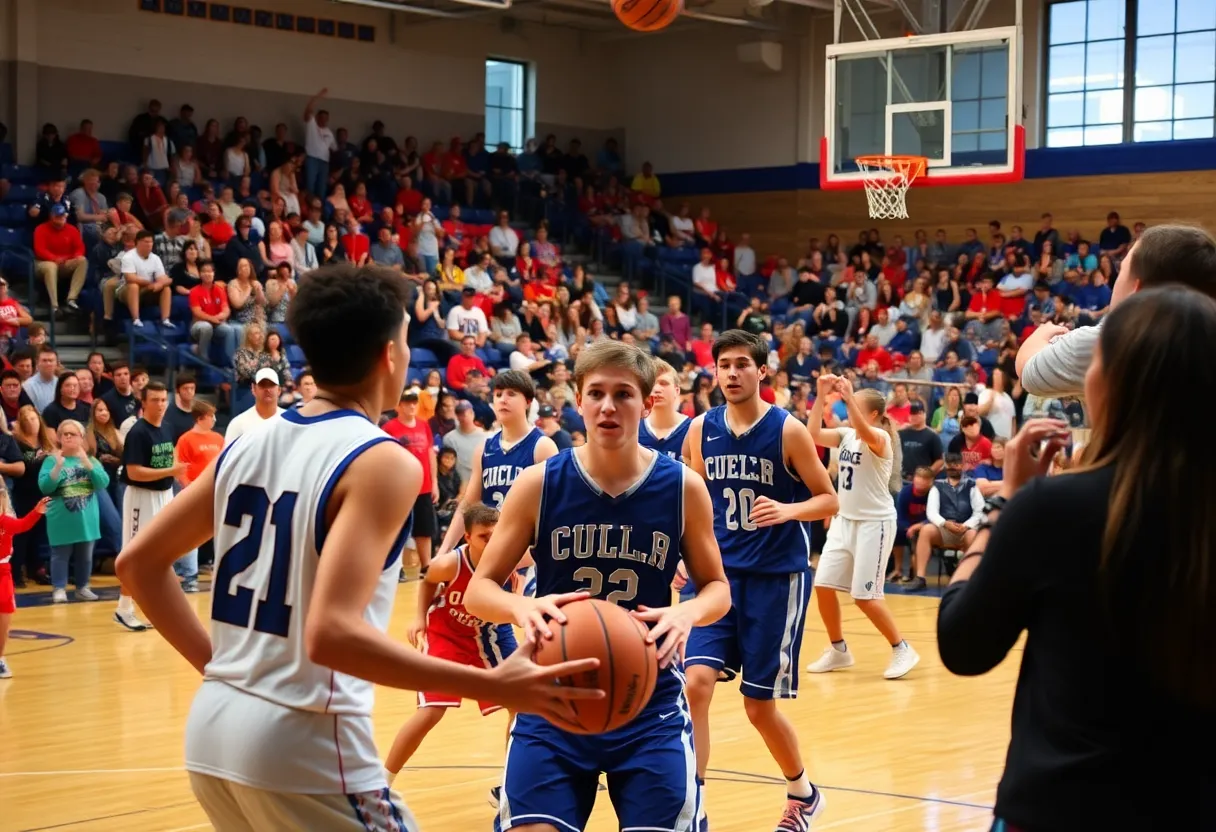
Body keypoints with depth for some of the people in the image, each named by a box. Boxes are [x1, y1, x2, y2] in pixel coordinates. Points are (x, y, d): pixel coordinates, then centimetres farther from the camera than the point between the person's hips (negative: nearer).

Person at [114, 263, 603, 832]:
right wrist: (492, 687, -24)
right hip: (303, 744, -8)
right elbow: (331, 632, -25)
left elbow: (138, 564, 13)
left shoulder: (247, 447, 8)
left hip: (214, 728, 8)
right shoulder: (382, 461, -14)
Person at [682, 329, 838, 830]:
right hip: (719, 573, 3)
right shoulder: (701, 430, 2)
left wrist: (787, 510, -24)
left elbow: (828, 501, -5)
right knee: (696, 682, -15)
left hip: (777, 577, -3)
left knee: (759, 704, 5)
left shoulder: (788, 430, -9)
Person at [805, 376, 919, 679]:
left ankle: (902, 650, 6)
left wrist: (850, 398, -41)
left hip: (874, 523, -8)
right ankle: (839, 650, 17)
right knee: (824, 585, 3)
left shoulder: (880, 437, -14)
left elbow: (864, 432, -37)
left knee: (864, 595, -9)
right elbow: (813, 434, -7)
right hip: (844, 520, 8)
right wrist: (821, 396, -13)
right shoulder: (846, 435, 6)